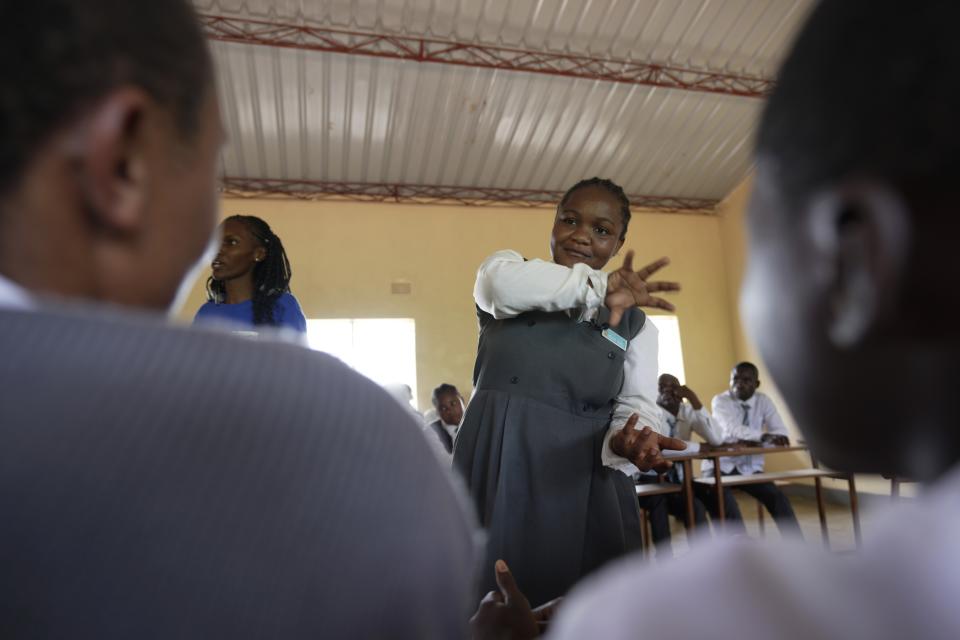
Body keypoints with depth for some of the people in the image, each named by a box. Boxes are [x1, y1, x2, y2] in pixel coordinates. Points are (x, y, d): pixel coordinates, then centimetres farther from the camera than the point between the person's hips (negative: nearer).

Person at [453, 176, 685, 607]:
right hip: (499, 469, -2)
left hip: (587, 484, 2)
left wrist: (628, 440, -19)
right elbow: (506, 283, -19)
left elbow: (637, 405, 2)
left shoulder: (635, 322, 12)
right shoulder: (505, 271, 6)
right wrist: (599, 287, -18)